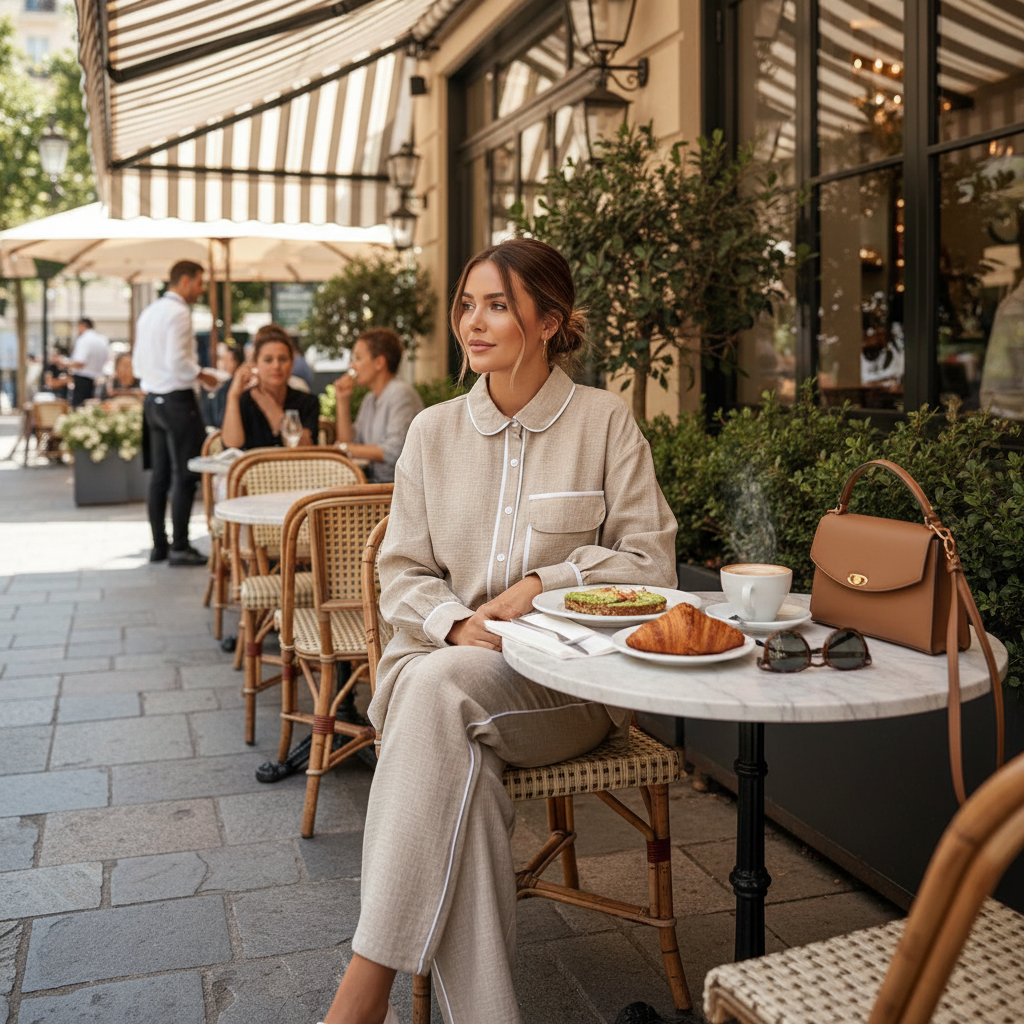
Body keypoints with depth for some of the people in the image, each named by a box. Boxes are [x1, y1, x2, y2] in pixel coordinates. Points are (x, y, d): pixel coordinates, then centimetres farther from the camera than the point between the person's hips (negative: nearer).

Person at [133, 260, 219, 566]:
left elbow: (137, 363, 19)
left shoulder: (148, 312, 16)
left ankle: (159, 545, 16)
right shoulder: (178, 312, -12)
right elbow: (177, 361, -21)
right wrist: (201, 374, -6)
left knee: (160, 475, 11)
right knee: (185, 475, -5)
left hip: (153, 399, 9)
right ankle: (179, 547, -4)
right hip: (177, 400, -9)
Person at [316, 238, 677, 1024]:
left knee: (440, 685, -34)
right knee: (453, 766, -33)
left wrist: (542, 584, -11)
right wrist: (457, 623, -11)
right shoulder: (434, 430, 12)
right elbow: (402, 572, 10)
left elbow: (649, 562, 2)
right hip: (442, 665, 3)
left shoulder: (604, 420, 4)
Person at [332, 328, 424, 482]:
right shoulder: (370, 400, 17)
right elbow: (350, 444, 16)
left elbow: (394, 451, -21)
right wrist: (342, 401, 9)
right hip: (376, 482, 8)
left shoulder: (401, 393, -12)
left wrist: (345, 448, -11)